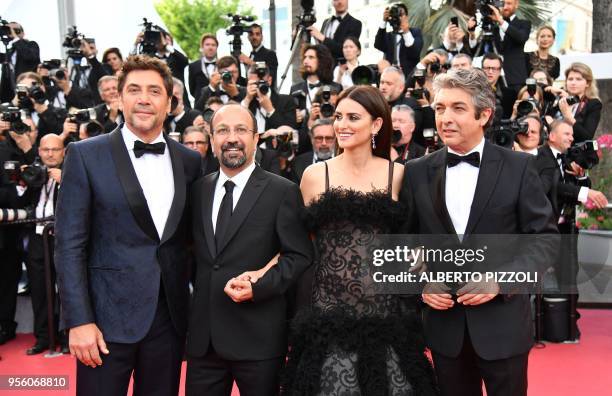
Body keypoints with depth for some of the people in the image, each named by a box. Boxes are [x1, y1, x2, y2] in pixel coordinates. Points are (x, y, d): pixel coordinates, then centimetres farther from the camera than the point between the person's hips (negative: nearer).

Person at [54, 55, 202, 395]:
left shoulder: (190, 160, 6)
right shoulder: (86, 155, -4)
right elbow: (70, 245, -7)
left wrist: (192, 291, 5)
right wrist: (79, 320, -12)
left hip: (170, 315, 4)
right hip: (109, 315, -3)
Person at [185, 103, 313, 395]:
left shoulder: (282, 192, -5)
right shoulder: (198, 190, 10)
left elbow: (300, 256, -8)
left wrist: (260, 285, -19)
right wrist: (198, 289, 3)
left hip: (258, 337, -4)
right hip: (203, 335, 4)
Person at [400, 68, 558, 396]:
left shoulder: (518, 167, -5)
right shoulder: (417, 172, 1)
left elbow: (544, 237, -4)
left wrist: (501, 280, -15)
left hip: (502, 322, -2)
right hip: (444, 321, 2)